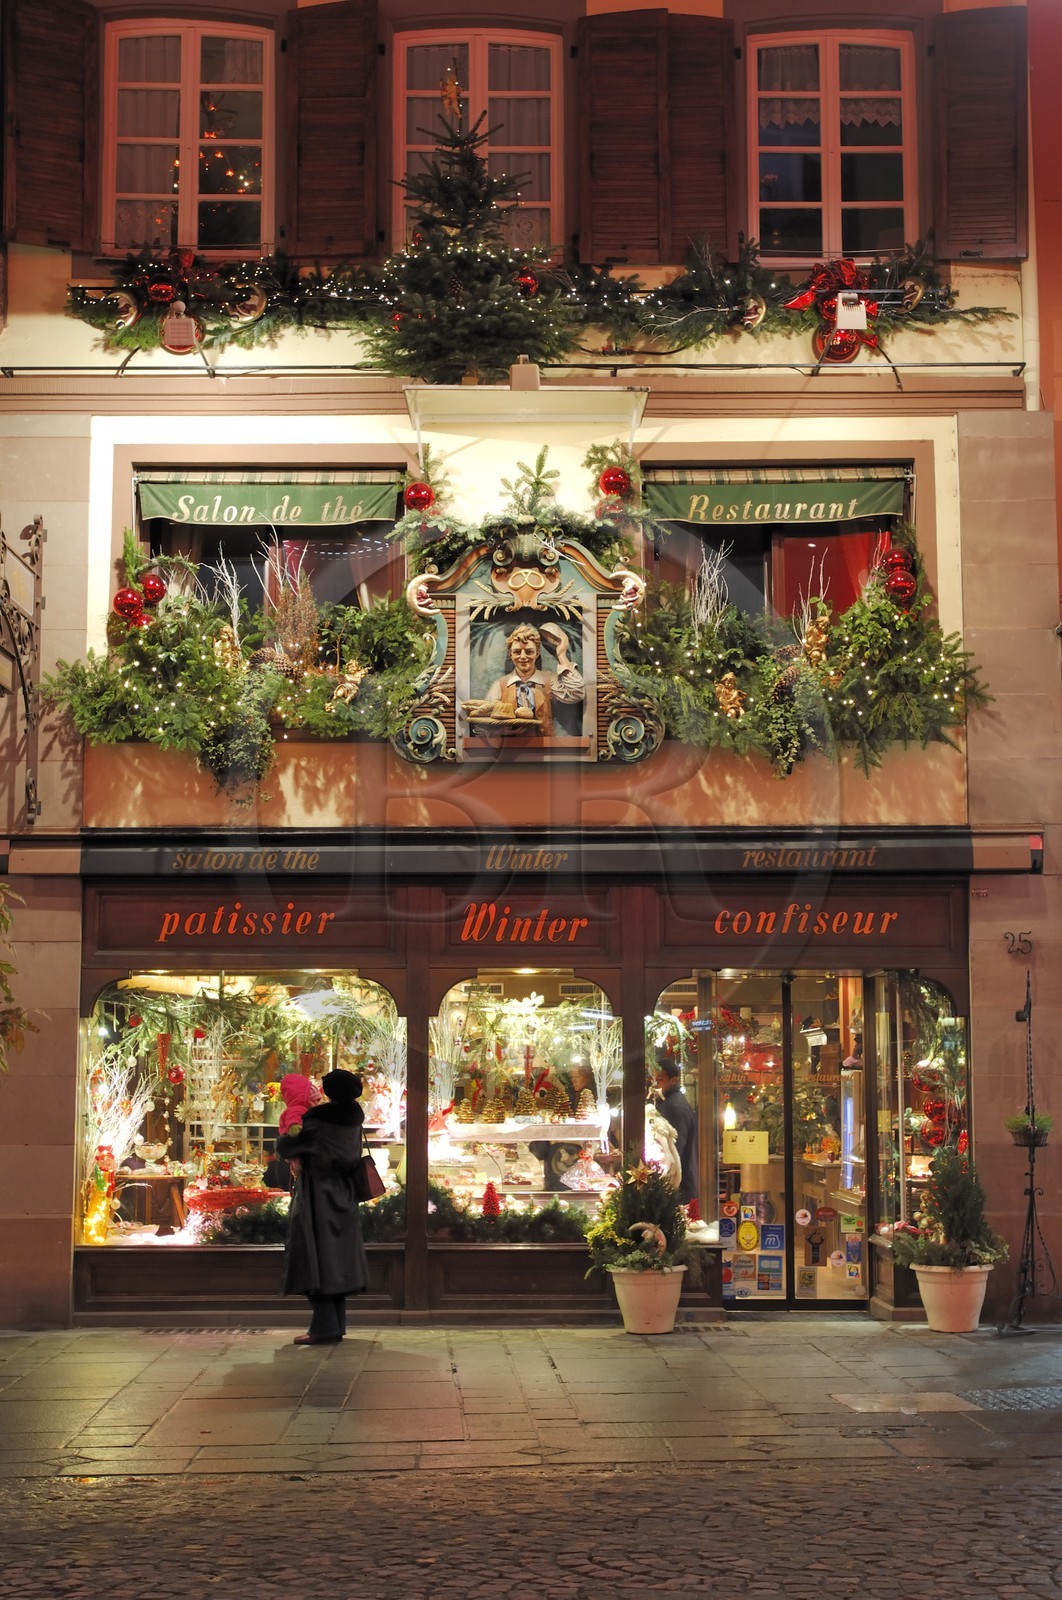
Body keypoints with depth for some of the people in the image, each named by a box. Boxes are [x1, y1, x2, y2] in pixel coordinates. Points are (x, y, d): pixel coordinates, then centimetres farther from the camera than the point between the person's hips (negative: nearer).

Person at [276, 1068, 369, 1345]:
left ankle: (324, 1327, -8)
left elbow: (285, 1147, -12)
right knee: (339, 1257, 11)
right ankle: (337, 1325, 14)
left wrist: (284, 1137, 11)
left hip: (317, 1192, -7)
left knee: (316, 1257, -4)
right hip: (343, 1194, 7)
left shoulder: (318, 1119, -17)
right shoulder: (354, 1116, 3)